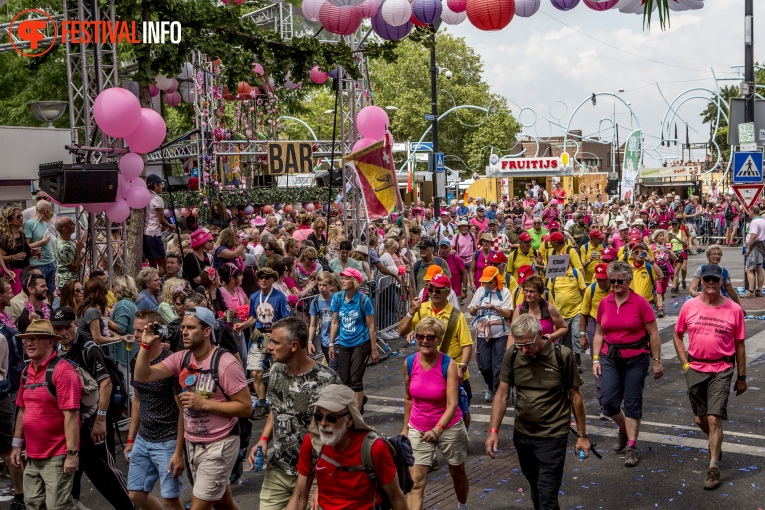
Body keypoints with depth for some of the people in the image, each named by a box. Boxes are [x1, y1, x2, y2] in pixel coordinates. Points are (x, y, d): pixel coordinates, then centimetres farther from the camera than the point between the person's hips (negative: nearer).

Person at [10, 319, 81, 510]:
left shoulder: (62, 371, -15)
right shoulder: (27, 372, 9)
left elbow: (71, 415, -19)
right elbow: (22, 410, 17)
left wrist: (72, 453, -21)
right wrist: (17, 444, 15)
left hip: (57, 456, -8)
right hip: (33, 455, 8)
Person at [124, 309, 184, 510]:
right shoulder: (136, 362, 4)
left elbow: (183, 410, -15)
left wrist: (179, 452, -17)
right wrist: (131, 439, 13)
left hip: (167, 442, -7)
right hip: (143, 440, 7)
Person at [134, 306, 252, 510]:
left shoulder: (225, 363, -19)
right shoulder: (181, 358, -1)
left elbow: (246, 407, -19)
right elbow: (142, 376, -5)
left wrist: (203, 404, -23)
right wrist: (146, 345, -18)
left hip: (218, 445, -7)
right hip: (192, 443, 7)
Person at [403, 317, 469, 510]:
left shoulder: (449, 365, -19)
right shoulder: (409, 363, -9)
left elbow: (452, 404, -23)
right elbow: (408, 398, 5)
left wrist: (437, 430, -35)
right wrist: (405, 427, 10)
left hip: (449, 427, -2)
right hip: (418, 429, 2)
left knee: (458, 473, 21)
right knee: (416, 482, -6)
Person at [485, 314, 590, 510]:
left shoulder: (562, 355, -13)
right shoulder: (512, 355, -5)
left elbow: (575, 396, -5)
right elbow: (502, 394, -2)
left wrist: (581, 435, -2)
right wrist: (493, 430, -9)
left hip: (553, 437, -4)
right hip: (522, 435, 4)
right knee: (535, 488, 20)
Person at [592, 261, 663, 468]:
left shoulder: (640, 303, -8)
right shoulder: (604, 303, 4)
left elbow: (653, 334, -4)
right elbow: (599, 334, 12)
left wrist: (657, 361, -4)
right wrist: (595, 359, 5)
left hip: (636, 358, -3)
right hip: (610, 357, 3)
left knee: (632, 402, 1)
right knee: (608, 401, -4)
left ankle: (632, 447, 10)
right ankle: (624, 429, 27)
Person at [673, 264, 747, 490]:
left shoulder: (734, 310, -6)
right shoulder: (689, 306, -2)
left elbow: (739, 345, 1)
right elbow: (677, 335, 10)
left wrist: (742, 377, 4)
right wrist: (685, 364, 2)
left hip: (721, 371, -3)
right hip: (695, 369, 3)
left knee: (714, 419, -10)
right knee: (700, 419, 14)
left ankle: (714, 467, 0)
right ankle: (716, 444, 45)